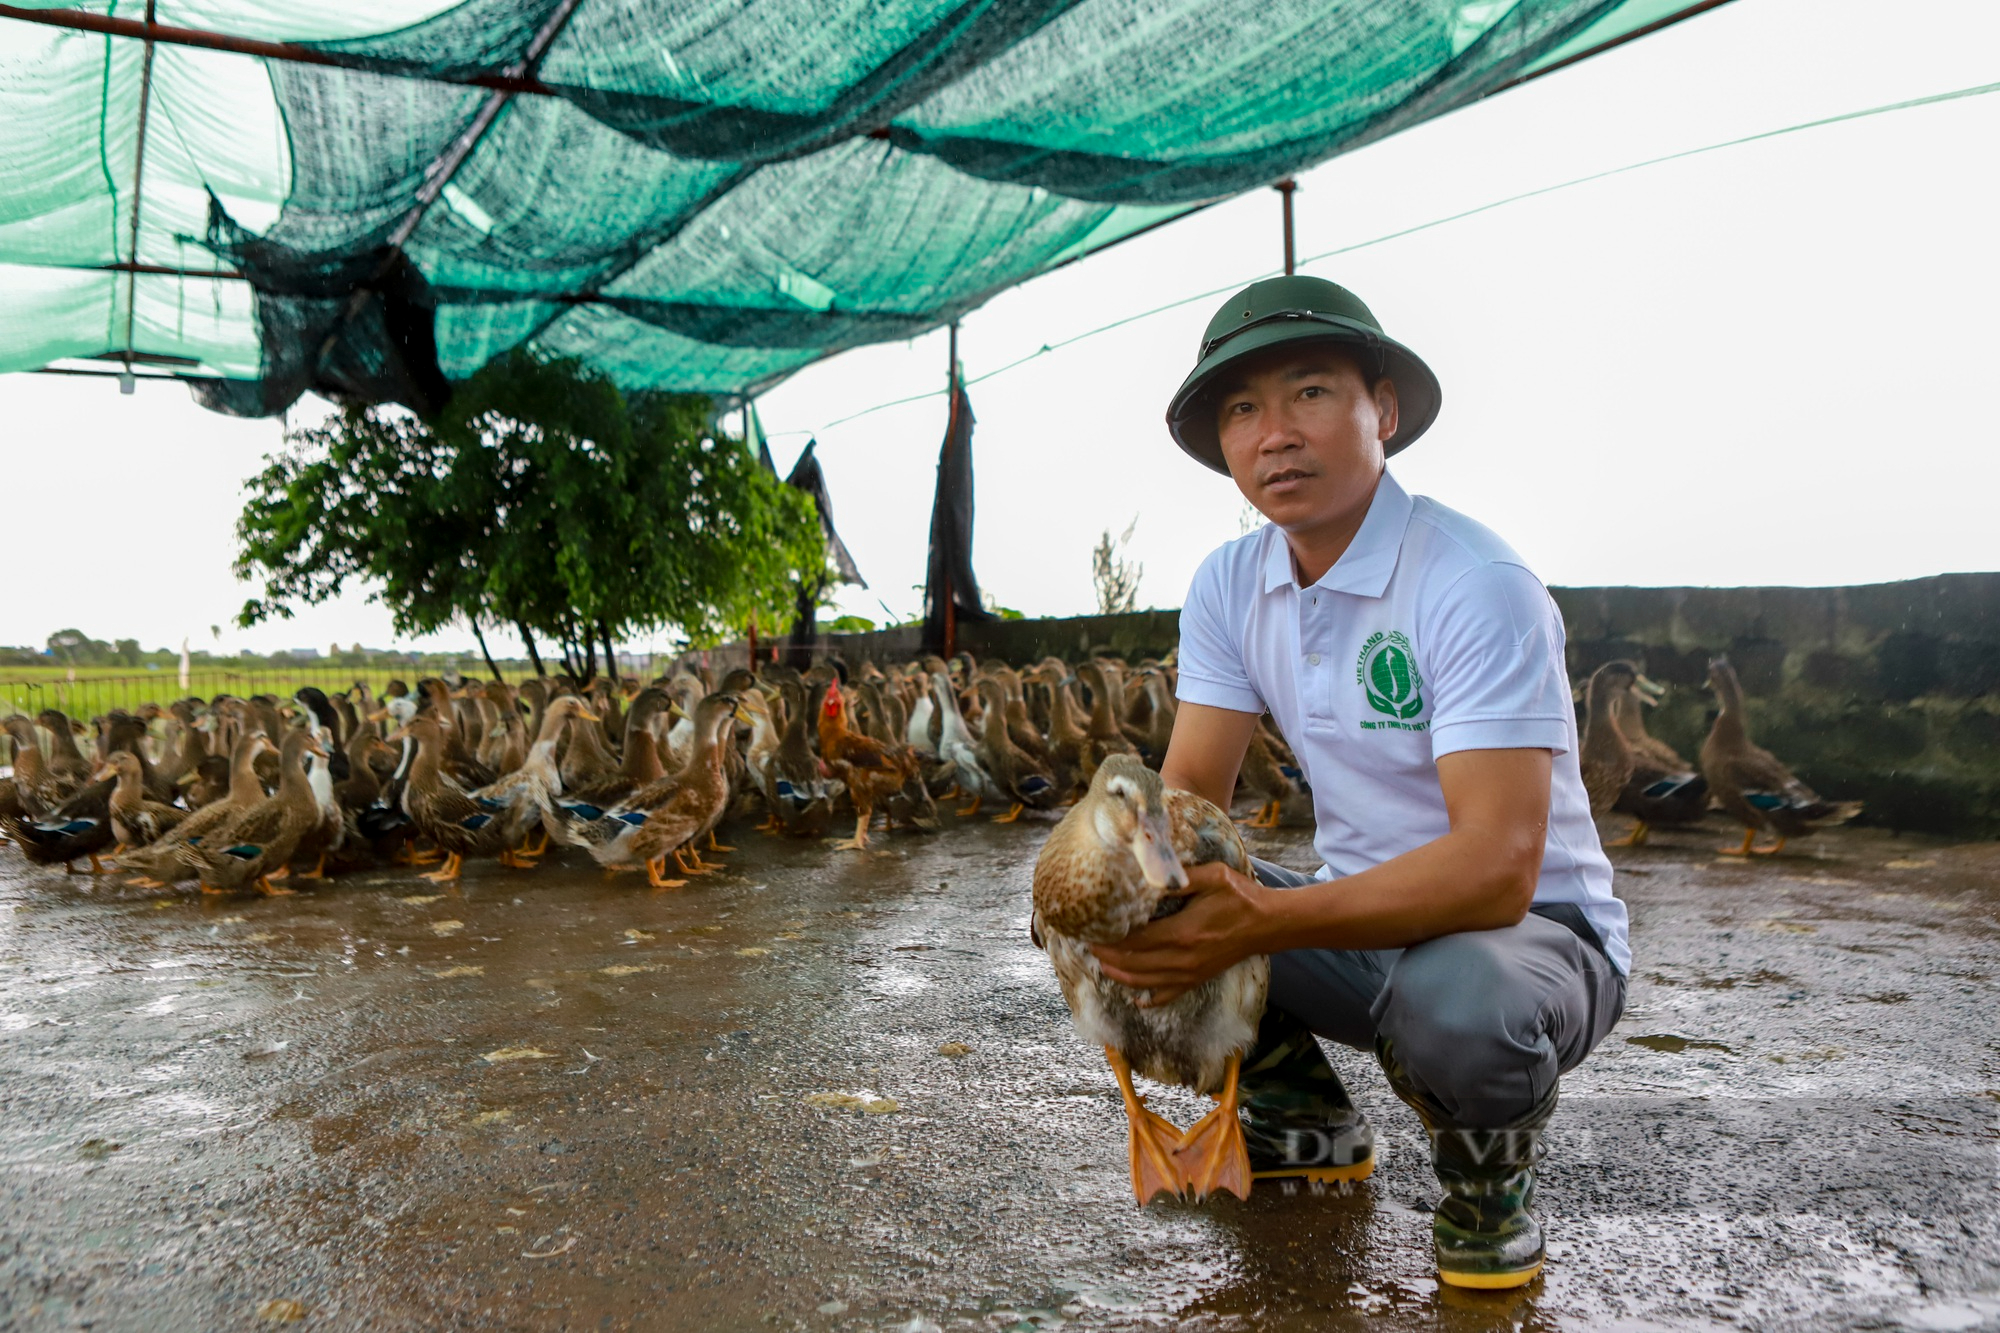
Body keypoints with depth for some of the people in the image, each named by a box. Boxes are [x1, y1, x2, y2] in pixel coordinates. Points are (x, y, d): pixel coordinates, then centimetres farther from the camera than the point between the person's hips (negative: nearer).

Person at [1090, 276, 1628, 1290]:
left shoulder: (1476, 586, -23)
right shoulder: (1229, 586, -1)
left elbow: (1496, 870, -33)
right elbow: (1188, 794, -4)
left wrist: (1265, 922, -43)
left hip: (1534, 927, -6)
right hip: (1359, 913, 6)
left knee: (1456, 1001, -40)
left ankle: (1488, 1175, -1)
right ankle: (1305, 1124, 14)